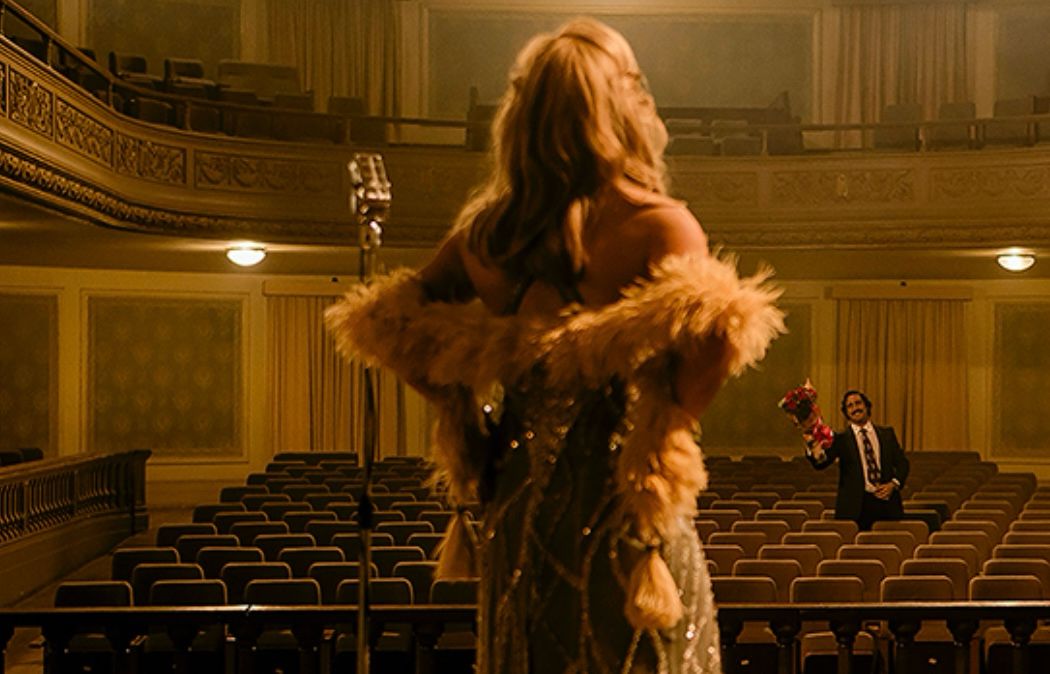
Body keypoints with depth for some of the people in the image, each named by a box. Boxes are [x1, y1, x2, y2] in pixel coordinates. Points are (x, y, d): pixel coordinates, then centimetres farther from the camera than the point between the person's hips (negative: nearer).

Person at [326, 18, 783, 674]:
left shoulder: (488, 231, 2)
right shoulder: (656, 225, -13)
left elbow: (389, 324, 7)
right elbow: (715, 330, -29)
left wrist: (471, 421, 9)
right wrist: (669, 426, -13)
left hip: (519, 506, 5)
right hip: (622, 515, -4)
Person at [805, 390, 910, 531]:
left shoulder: (887, 433, 14)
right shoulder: (841, 438, 4)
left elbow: (902, 462, 14)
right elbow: (822, 463, -11)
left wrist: (893, 484, -4)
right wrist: (816, 454, -35)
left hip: (887, 504, 3)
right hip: (855, 507, -2)